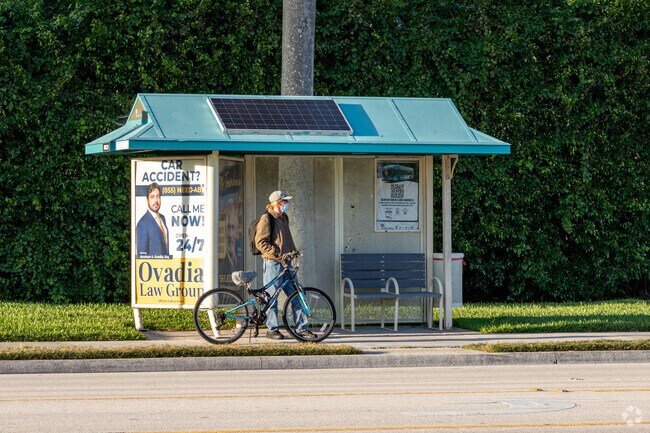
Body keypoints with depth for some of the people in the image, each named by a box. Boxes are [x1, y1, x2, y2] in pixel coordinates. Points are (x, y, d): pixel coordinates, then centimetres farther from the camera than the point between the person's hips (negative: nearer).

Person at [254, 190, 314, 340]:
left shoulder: (283, 218, 18)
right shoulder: (267, 219, -9)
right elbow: (260, 242, -14)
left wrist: (293, 253, 15)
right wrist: (277, 253, -19)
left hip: (286, 262, 8)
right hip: (273, 263, -8)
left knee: (296, 295, 5)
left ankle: (301, 328, 9)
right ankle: (272, 329, 7)